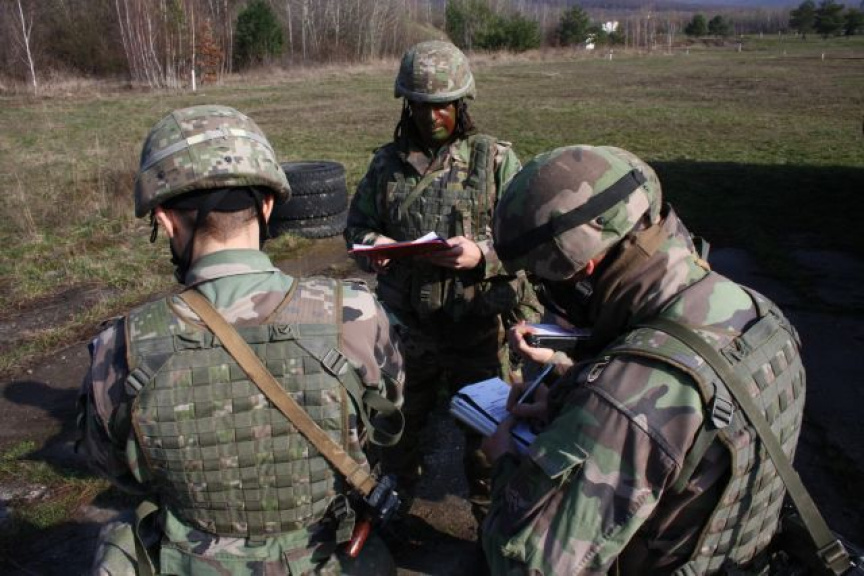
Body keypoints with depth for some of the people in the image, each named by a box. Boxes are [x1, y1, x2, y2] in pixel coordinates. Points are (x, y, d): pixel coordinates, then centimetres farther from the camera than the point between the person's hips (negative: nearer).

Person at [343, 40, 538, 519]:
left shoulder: (496, 160, -4)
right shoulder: (386, 163, 5)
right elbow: (356, 225, 11)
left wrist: (482, 254, -26)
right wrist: (372, 244, -13)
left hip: (478, 331, -2)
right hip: (405, 331, 3)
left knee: (489, 433, 14)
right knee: (395, 427, 22)